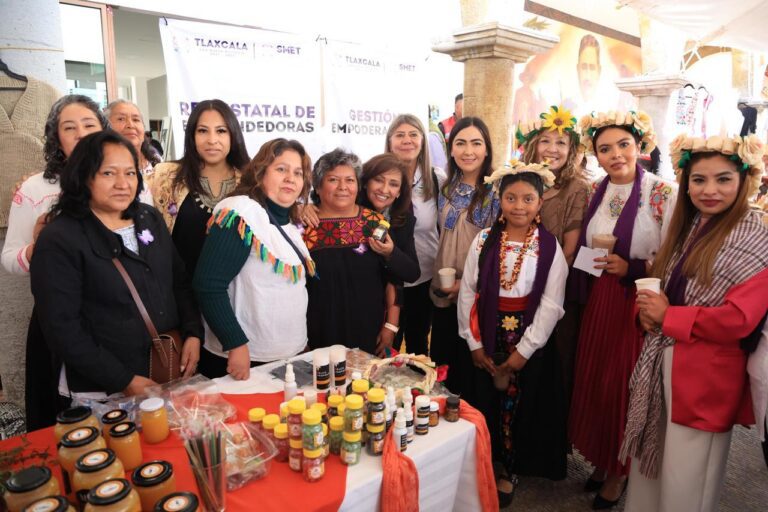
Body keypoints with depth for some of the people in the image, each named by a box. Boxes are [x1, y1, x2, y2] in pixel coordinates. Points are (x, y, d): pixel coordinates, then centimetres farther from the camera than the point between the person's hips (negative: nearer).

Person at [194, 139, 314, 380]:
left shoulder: (291, 223, 8)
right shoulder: (241, 214, -16)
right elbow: (209, 285, -21)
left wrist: (302, 340, 15)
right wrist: (236, 345, -21)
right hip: (246, 359, -7)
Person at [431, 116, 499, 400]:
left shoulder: (496, 190, -11)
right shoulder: (447, 188, 7)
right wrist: (441, 282, 6)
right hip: (443, 293, 6)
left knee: (471, 367, 7)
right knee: (441, 364, 17)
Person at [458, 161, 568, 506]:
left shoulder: (550, 247, -7)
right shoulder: (484, 240, -4)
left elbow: (551, 305, -9)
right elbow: (467, 292, -2)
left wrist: (525, 350, -11)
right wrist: (474, 343, -4)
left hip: (529, 342, -1)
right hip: (487, 339, 1)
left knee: (520, 406, 12)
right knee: (485, 404, 13)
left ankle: (508, 471, 34)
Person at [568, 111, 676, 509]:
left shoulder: (661, 194, -11)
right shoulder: (596, 193, 6)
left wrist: (631, 268, -21)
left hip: (639, 303, -5)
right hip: (599, 301, 5)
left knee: (624, 384, 6)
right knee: (594, 380, 12)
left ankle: (619, 470, 29)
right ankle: (601, 459, 35)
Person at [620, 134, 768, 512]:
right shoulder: (686, 228, 9)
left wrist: (667, 316, -12)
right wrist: (648, 312, -5)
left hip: (707, 373, -7)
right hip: (662, 359, 7)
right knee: (650, 463, 20)